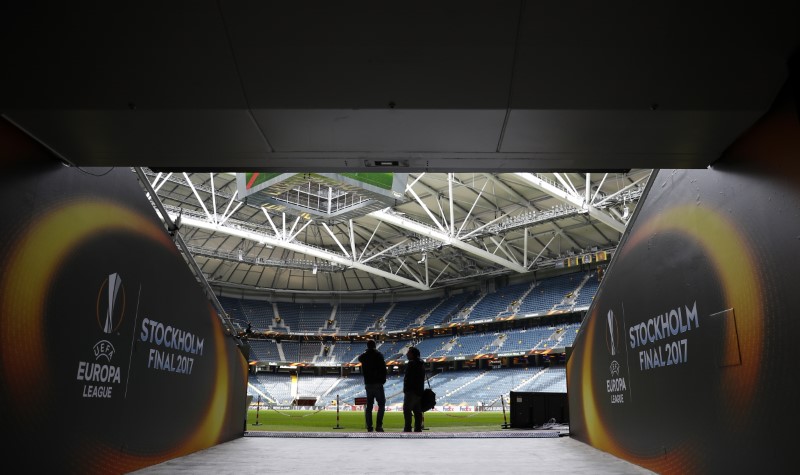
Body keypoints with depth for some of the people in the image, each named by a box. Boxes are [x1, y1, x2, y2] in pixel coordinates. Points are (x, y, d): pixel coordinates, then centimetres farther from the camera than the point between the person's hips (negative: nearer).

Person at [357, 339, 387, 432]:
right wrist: (383, 380, 1)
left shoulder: (363, 356, 6)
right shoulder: (379, 355, -6)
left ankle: (369, 427, 7)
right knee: (381, 404, 1)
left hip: (368, 384, 4)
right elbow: (383, 369, -9)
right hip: (378, 383, -4)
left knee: (369, 406, 9)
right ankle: (378, 426, -8)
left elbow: (359, 358, 31)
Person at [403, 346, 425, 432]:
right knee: (417, 411, 10)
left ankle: (407, 429, -9)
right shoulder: (421, 364, 17)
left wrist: (405, 390, -17)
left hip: (412, 391, -9)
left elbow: (408, 378, -18)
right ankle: (418, 428, 11)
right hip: (419, 391, 9)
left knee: (407, 409, -6)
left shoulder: (412, 363, -13)